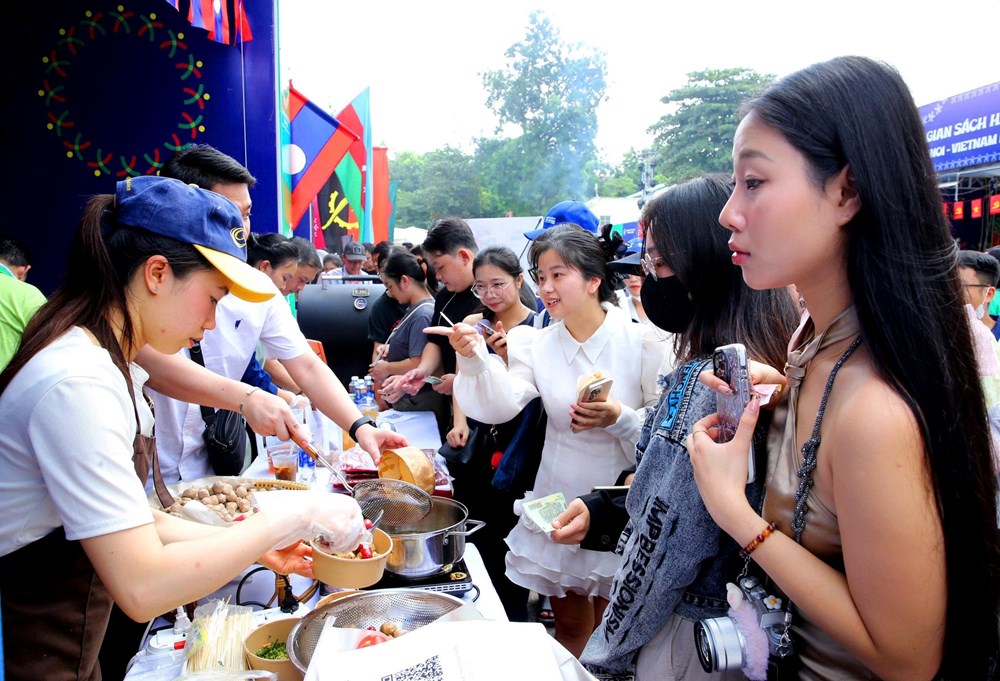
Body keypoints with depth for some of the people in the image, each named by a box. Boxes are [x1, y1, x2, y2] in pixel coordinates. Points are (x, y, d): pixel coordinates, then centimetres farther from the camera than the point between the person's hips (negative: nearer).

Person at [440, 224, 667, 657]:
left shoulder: (641, 341, -13)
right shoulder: (538, 345, -3)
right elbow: (502, 406, -18)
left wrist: (620, 419, -26)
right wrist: (474, 360, -33)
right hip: (557, 503, 3)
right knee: (569, 625, 20)